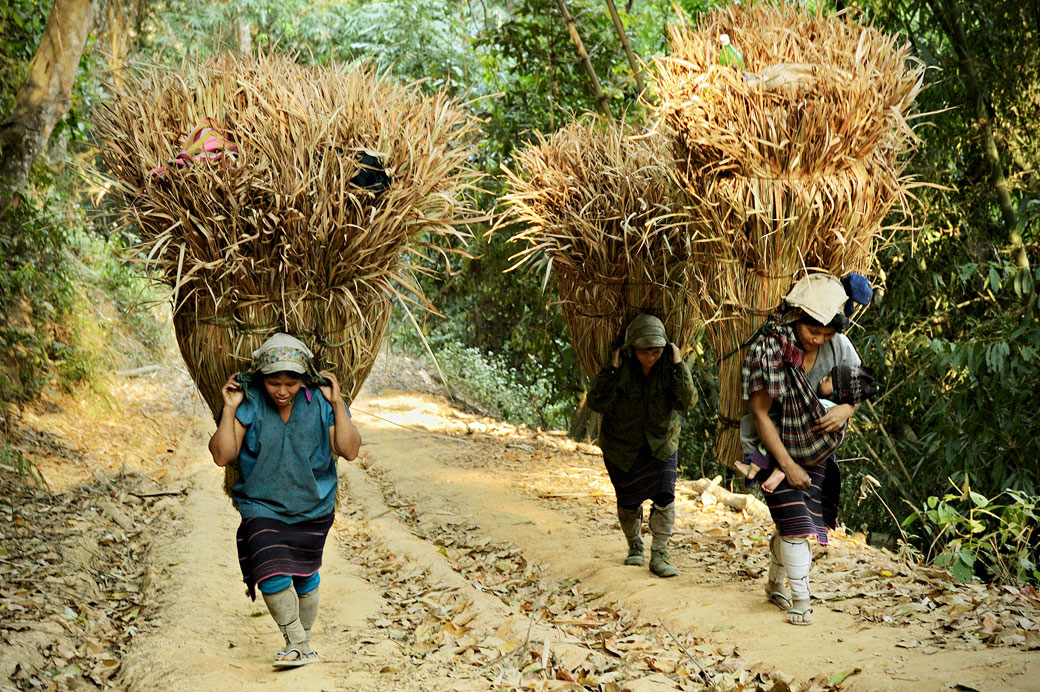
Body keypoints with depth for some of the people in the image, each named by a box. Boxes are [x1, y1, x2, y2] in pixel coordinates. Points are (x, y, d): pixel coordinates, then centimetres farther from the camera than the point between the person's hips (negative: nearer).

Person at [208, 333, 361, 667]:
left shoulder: (319, 402, -11)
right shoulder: (249, 403, -14)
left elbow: (350, 450, -15)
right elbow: (222, 456, -14)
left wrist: (337, 404, -21)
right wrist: (229, 410, -23)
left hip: (312, 509, 2)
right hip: (262, 507, -1)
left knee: (305, 578, 15)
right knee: (273, 578, -18)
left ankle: (302, 642, 36)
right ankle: (299, 647, -2)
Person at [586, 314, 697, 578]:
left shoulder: (669, 365, -14)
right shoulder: (621, 366, -18)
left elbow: (687, 402, -24)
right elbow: (596, 403, -26)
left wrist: (678, 366, -31)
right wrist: (612, 370, -32)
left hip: (661, 444, 1)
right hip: (622, 446, 0)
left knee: (665, 498, -12)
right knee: (628, 502, 9)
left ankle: (659, 555, 1)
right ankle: (635, 547, 34)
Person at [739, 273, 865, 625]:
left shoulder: (838, 345, -12)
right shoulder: (768, 348, -24)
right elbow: (760, 413, -20)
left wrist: (847, 409, -22)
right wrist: (788, 465, -20)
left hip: (819, 449, 4)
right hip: (778, 447, -4)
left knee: (797, 523, 10)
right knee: (795, 521, -14)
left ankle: (775, 583, 33)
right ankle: (800, 599, -4)